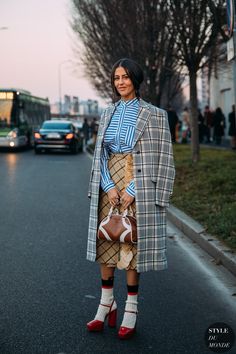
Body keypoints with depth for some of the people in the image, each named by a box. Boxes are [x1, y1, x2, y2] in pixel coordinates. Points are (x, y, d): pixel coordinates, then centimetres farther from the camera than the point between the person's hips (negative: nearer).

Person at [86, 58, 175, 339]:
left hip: (136, 188, -4)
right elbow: (100, 154, 10)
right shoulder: (108, 114, 11)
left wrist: (132, 190, -13)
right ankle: (106, 304, 20)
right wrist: (108, 186, -6)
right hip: (108, 187, 5)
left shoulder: (154, 115, -3)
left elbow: (161, 159, -7)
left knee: (131, 246, -1)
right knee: (105, 243, 7)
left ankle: (131, 311, 10)